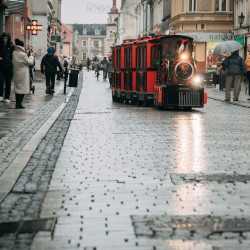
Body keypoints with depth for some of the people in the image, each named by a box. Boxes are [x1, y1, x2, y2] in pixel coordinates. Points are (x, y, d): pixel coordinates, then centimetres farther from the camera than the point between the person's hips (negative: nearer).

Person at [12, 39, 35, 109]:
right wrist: (31, 57, 10)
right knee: (22, 88, 1)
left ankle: (17, 103, 15)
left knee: (17, 87, 12)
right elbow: (30, 62, -10)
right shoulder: (23, 54, -19)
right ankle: (19, 104, -1)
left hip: (16, 73, 6)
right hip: (23, 74, -6)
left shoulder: (14, 53, 0)